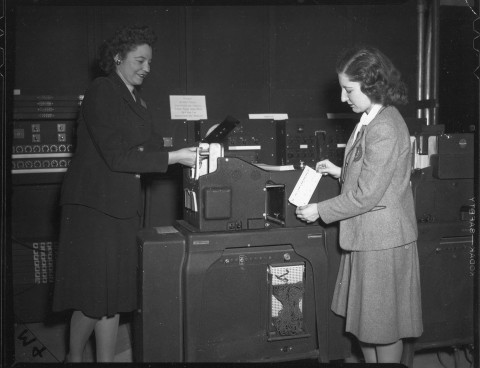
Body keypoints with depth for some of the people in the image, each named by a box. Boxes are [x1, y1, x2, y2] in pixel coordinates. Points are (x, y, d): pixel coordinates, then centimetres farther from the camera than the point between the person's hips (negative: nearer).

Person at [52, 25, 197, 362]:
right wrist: (173, 157, -19)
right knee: (96, 293, -1)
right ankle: (74, 357, 21)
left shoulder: (135, 100, 15)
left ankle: (106, 358, 19)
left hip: (123, 205, 8)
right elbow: (116, 156, -20)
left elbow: (150, 148, 9)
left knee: (113, 293, 10)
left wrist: (185, 154, -7)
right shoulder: (101, 92, -11)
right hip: (95, 204, -8)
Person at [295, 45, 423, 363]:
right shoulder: (372, 119, 7)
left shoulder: (384, 130, -24)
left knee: (383, 325, 7)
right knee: (363, 319, 19)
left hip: (382, 239, -10)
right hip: (366, 236, 10)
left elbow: (366, 195, -22)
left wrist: (320, 211, -13)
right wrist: (339, 171, 9)